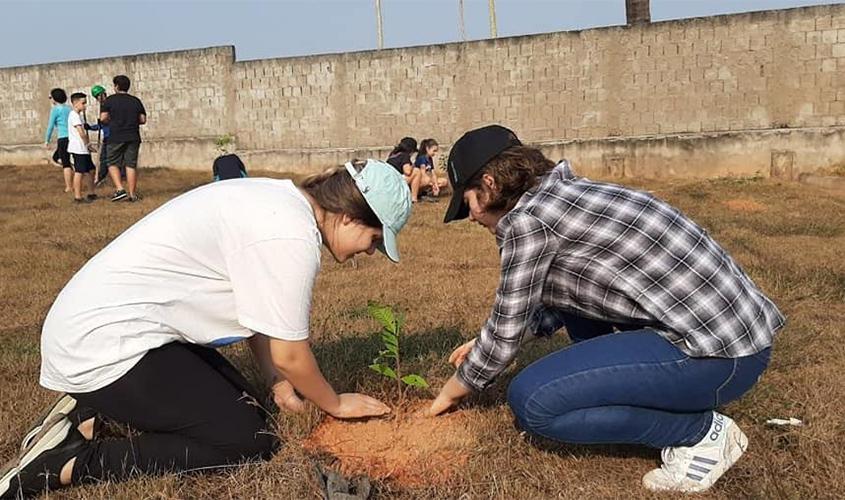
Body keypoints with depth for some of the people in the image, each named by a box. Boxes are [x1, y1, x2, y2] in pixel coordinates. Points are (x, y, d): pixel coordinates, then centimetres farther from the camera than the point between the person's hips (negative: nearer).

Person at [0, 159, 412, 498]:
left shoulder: (279, 199, 7)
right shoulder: (291, 237, -22)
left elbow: (255, 309, 12)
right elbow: (290, 354, -14)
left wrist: (277, 382, 6)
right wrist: (335, 404, 3)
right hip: (106, 345, -10)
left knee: (242, 404, 12)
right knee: (250, 442, -10)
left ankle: (90, 414, 12)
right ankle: (68, 463, -9)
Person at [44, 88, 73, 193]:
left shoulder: (55, 109, -7)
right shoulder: (69, 108, 13)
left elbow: (51, 126, -6)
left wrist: (47, 140, 2)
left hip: (63, 138, -7)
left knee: (65, 163, -1)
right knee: (56, 158, 20)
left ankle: (69, 187, 1)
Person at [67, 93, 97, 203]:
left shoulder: (79, 115, 19)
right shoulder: (74, 115, -12)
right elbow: (81, 132, -19)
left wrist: (87, 144, 8)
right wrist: (87, 144, -7)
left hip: (83, 149, 10)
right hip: (78, 148, -10)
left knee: (91, 170, 16)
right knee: (79, 172, -8)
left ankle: (91, 194, 26)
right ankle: (77, 197, -5)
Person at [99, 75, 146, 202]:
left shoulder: (109, 100, -1)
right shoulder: (136, 101, 9)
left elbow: (103, 118, -7)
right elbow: (143, 119, 7)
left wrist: (111, 122, 13)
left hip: (116, 138, -3)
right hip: (133, 137, 3)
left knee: (113, 163, 10)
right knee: (131, 165, 5)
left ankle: (120, 189, -5)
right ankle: (132, 194, 4)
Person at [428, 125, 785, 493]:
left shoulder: (526, 219, -11)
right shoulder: (567, 194, 15)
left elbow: (505, 332, -3)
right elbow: (556, 305, 27)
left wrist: (450, 393, 13)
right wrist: (484, 345, 30)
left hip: (720, 352, -10)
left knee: (530, 400, -11)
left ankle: (703, 431, 1)